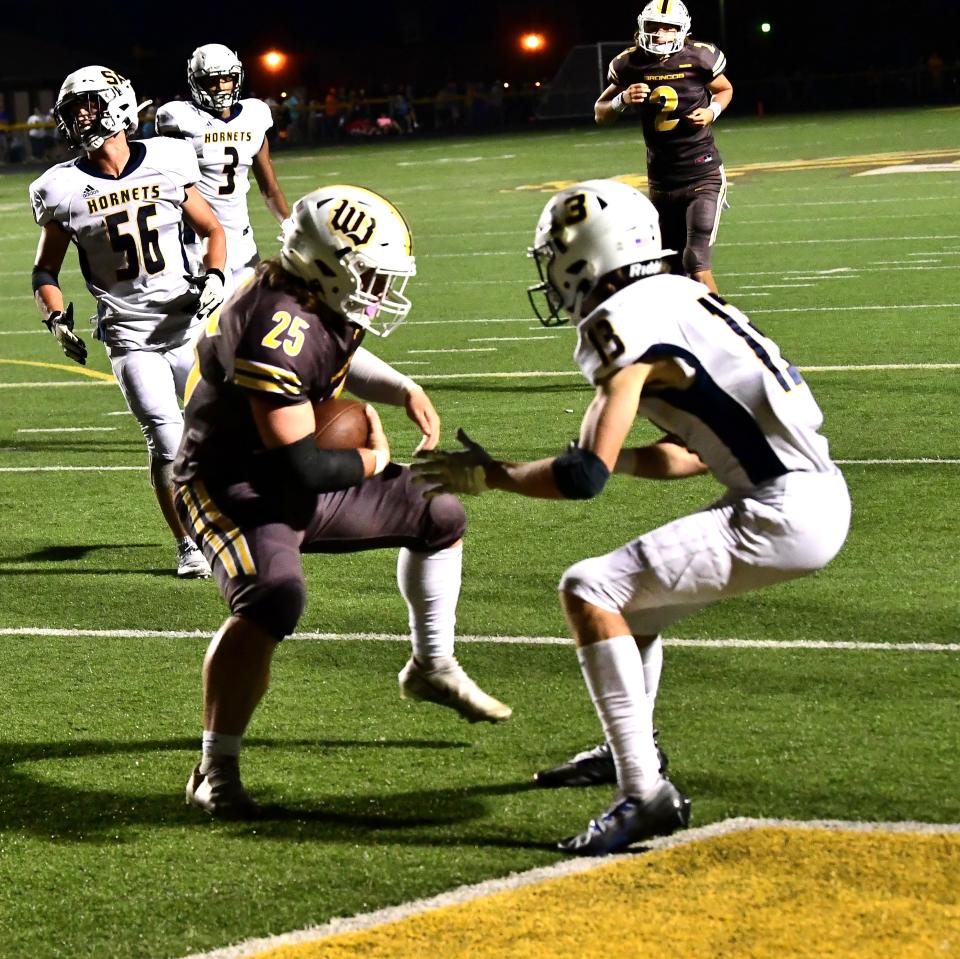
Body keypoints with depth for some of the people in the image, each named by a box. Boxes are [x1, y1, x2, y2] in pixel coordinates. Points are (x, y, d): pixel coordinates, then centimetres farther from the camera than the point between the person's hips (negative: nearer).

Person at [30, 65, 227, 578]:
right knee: (168, 443, -8)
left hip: (188, 324, 1)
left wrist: (213, 276, -5)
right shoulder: (66, 190, -3)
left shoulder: (166, 165, -1)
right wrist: (57, 318, -9)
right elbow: (45, 270, 8)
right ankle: (187, 545, 9)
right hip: (129, 338, -1)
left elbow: (212, 231, 13)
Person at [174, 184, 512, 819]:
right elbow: (301, 463, -31)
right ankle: (216, 773, -24)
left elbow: (340, 356, 24)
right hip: (235, 487, -10)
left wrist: (404, 391, 5)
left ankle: (432, 667, 36)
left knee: (438, 516, 14)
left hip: (295, 482, 10)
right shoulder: (278, 331, -32)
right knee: (273, 601, -35)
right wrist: (372, 462, -11)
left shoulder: (322, 306, -2)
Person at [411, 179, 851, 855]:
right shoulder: (676, 297, 16)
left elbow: (584, 478, -16)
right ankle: (632, 751, 46)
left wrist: (488, 476, -2)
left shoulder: (624, 321, -12)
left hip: (785, 516, -10)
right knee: (633, 594, 26)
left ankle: (646, 793, -15)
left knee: (590, 592, -13)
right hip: (816, 496, 10)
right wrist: (622, 459, 18)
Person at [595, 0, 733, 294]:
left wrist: (712, 112, -9)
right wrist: (622, 100, -13)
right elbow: (600, 114, 8)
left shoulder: (698, 58, -9)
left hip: (702, 175, -4)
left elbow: (725, 90, 12)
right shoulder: (630, 65, -3)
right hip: (661, 180, 4)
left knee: (696, 263, -16)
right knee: (672, 269, 11)